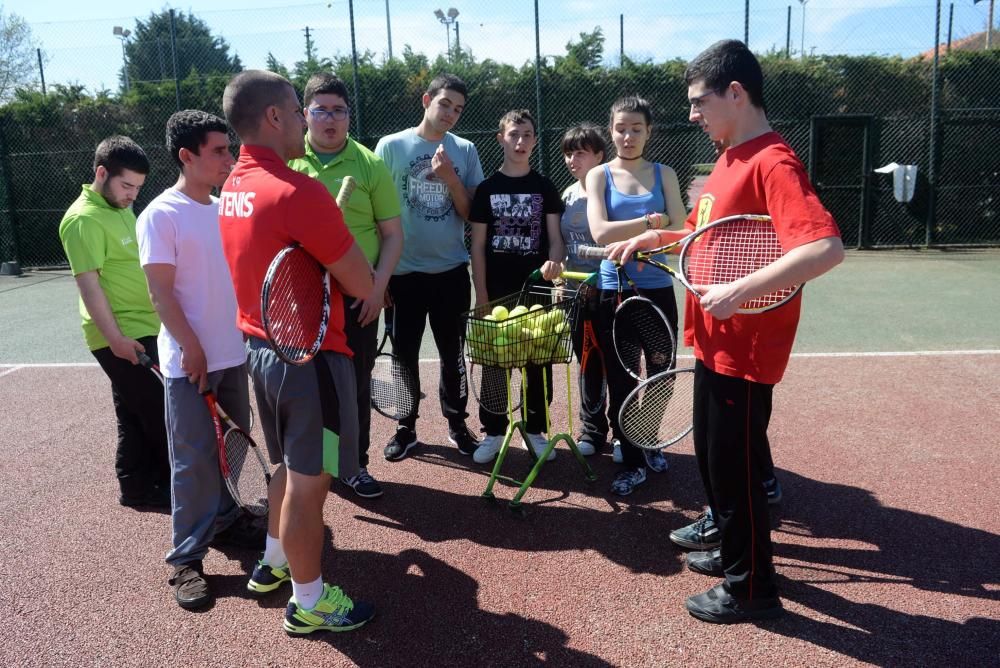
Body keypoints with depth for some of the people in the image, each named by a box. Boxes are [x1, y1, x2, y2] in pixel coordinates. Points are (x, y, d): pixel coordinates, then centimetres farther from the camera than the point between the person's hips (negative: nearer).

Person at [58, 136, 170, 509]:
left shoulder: (121, 209, 13)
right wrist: (115, 337, -23)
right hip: (121, 338, -9)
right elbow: (88, 283, -20)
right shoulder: (84, 219, -15)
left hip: (142, 330, 9)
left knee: (138, 415, 15)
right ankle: (171, 484, 11)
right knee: (159, 414, -2)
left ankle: (138, 487, 26)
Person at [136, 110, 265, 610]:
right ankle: (187, 558, 12)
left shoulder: (225, 209, 8)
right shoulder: (161, 215, -12)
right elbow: (160, 293, -14)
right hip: (189, 360, -6)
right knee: (193, 458, 1)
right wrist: (192, 349, -16)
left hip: (234, 354, 6)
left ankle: (224, 518, 34)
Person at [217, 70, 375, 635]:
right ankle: (309, 603, 21)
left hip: (264, 346, 9)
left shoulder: (233, 189, 6)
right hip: (309, 354, -9)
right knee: (308, 481, 5)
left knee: (290, 467, 25)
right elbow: (361, 284, -17)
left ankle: (274, 564, 42)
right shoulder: (298, 191, -22)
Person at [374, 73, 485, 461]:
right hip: (404, 270, -1)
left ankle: (457, 423, 27)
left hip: (451, 270, 2)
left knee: (452, 353, 11)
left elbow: (471, 213, 2)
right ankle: (406, 428, 24)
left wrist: (450, 178, -14)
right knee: (405, 354, 8)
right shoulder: (391, 146, -3)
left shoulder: (465, 151, 4)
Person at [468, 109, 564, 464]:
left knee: (539, 362, 6)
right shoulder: (487, 189, 3)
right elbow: (478, 245, 2)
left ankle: (535, 429, 20)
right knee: (494, 361, 5)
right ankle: (493, 431, 17)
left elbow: (555, 238, 1)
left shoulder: (545, 188, 4)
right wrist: (481, 295, -4)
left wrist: (554, 261, -23)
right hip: (497, 290, 0)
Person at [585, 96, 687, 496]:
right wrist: (651, 222, -14)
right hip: (614, 291, -1)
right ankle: (632, 461, 19)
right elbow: (600, 232, -13)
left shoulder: (664, 174, 6)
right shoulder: (599, 176, 2)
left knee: (661, 375, 11)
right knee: (620, 381, 4)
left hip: (658, 290, 2)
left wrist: (629, 238, -16)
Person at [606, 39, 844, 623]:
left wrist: (738, 291, -36)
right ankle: (734, 550, 41)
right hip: (715, 344, 9)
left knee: (735, 466, 4)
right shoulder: (731, 159, 9)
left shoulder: (773, 163, -20)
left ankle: (752, 588, 24)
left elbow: (827, 248, -33)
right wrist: (655, 238, 10)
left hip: (745, 352, -9)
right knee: (713, 455, 21)